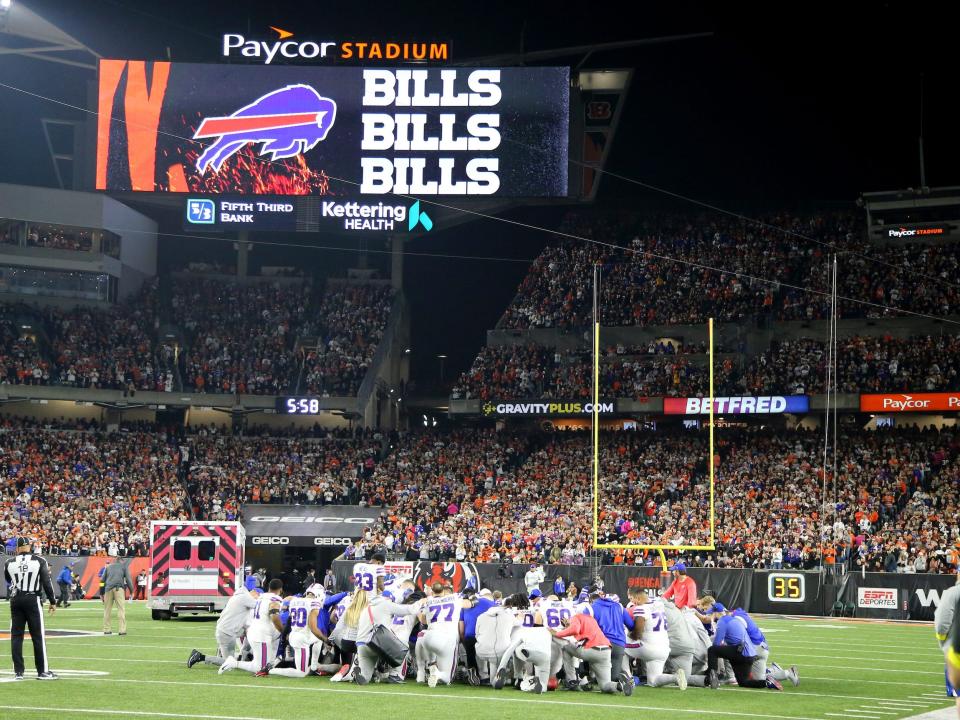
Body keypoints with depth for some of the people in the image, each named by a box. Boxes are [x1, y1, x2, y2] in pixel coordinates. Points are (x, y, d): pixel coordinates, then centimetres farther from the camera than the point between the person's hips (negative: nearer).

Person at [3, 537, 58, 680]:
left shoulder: (9, 563, -1)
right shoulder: (39, 561, -7)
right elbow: (46, 583, -6)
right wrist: (52, 601, 5)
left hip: (16, 600, 2)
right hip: (33, 600, -2)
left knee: (16, 636, 8)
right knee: (38, 636, 3)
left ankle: (18, 672, 7)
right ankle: (42, 671, 5)